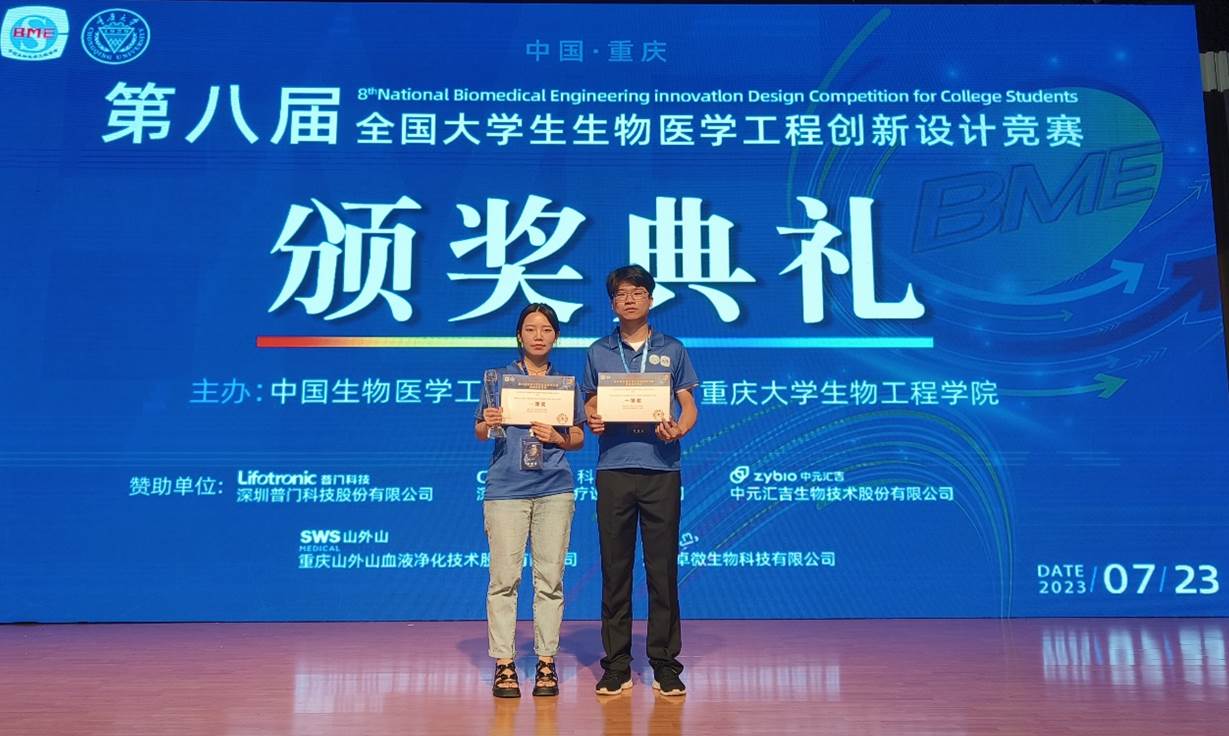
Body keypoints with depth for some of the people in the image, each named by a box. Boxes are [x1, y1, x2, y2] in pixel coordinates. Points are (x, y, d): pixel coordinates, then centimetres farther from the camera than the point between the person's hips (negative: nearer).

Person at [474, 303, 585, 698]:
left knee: (550, 577, 2)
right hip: (506, 488, -1)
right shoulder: (500, 377, 8)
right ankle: (504, 664, 6)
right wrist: (488, 423, -16)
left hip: (554, 488, 1)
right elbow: (480, 432, 5)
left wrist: (556, 437, -9)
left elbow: (579, 439, 11)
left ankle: (546, 662, 12)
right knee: (504, 578, -3)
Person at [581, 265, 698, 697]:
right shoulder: (598, 352, 13)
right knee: (615, 570, 4)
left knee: (663, 569, 1)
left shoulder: (673, 351, 10)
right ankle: (617, 667, 12)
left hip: (661, 470, -1)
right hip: (613, 470, 1)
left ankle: (665, 665, 11)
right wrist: (593, 421, -8)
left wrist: (678, 430, -13)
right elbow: (591, 403, 15)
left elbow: (688, 406, 8)